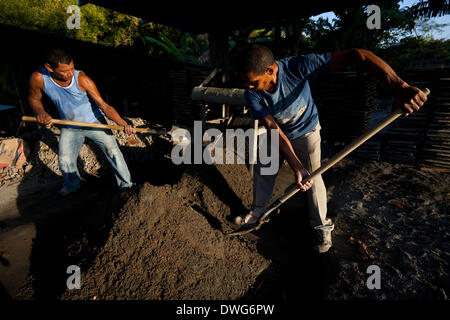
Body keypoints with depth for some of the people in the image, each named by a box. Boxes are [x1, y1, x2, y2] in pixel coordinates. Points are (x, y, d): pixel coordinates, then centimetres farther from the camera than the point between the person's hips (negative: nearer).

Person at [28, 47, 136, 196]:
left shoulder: (82, 80, -27)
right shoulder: (38, 78, -20)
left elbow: (105, 107, -28)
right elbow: (34, 98, 2)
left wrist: (124, 124, -39)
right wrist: (40, 111, -21)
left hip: (94, 122, -3)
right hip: (70, 127, 3)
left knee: (113, 151, -7)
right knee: (65, 160, 12)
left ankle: (126, 184, 10)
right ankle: (72, 184, 42)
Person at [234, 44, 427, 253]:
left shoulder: (297, 67, -36)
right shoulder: (252, 95, -27)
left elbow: (355, 55, -39)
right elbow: (275, 132, -28)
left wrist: (399, 87, -51)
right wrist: (297, 167, -34)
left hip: (305, 131, -3)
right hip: (277, 135, 3)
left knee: (312, 176, -9)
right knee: (262, 171, 6)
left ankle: (322, 227, 12)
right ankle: (257, 212, 29)